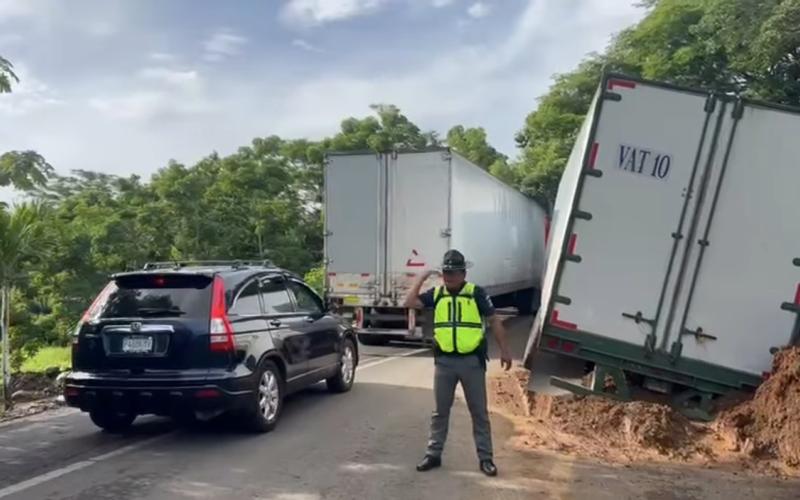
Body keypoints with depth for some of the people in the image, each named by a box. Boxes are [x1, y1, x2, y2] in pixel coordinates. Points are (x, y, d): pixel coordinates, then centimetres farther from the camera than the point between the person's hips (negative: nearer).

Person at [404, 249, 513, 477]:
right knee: (440, 410, 12)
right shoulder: (436, 294, 4)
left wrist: (504, 350, -2)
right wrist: (421, 279, -5)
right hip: (444, 361, 2)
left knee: (479, 411, 7)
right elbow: (410, 303, -4)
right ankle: (433, 454, 23)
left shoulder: (476, 293, -4)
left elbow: (494, 321, 0)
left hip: (472, 360, -2)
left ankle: (485, 458, 17)